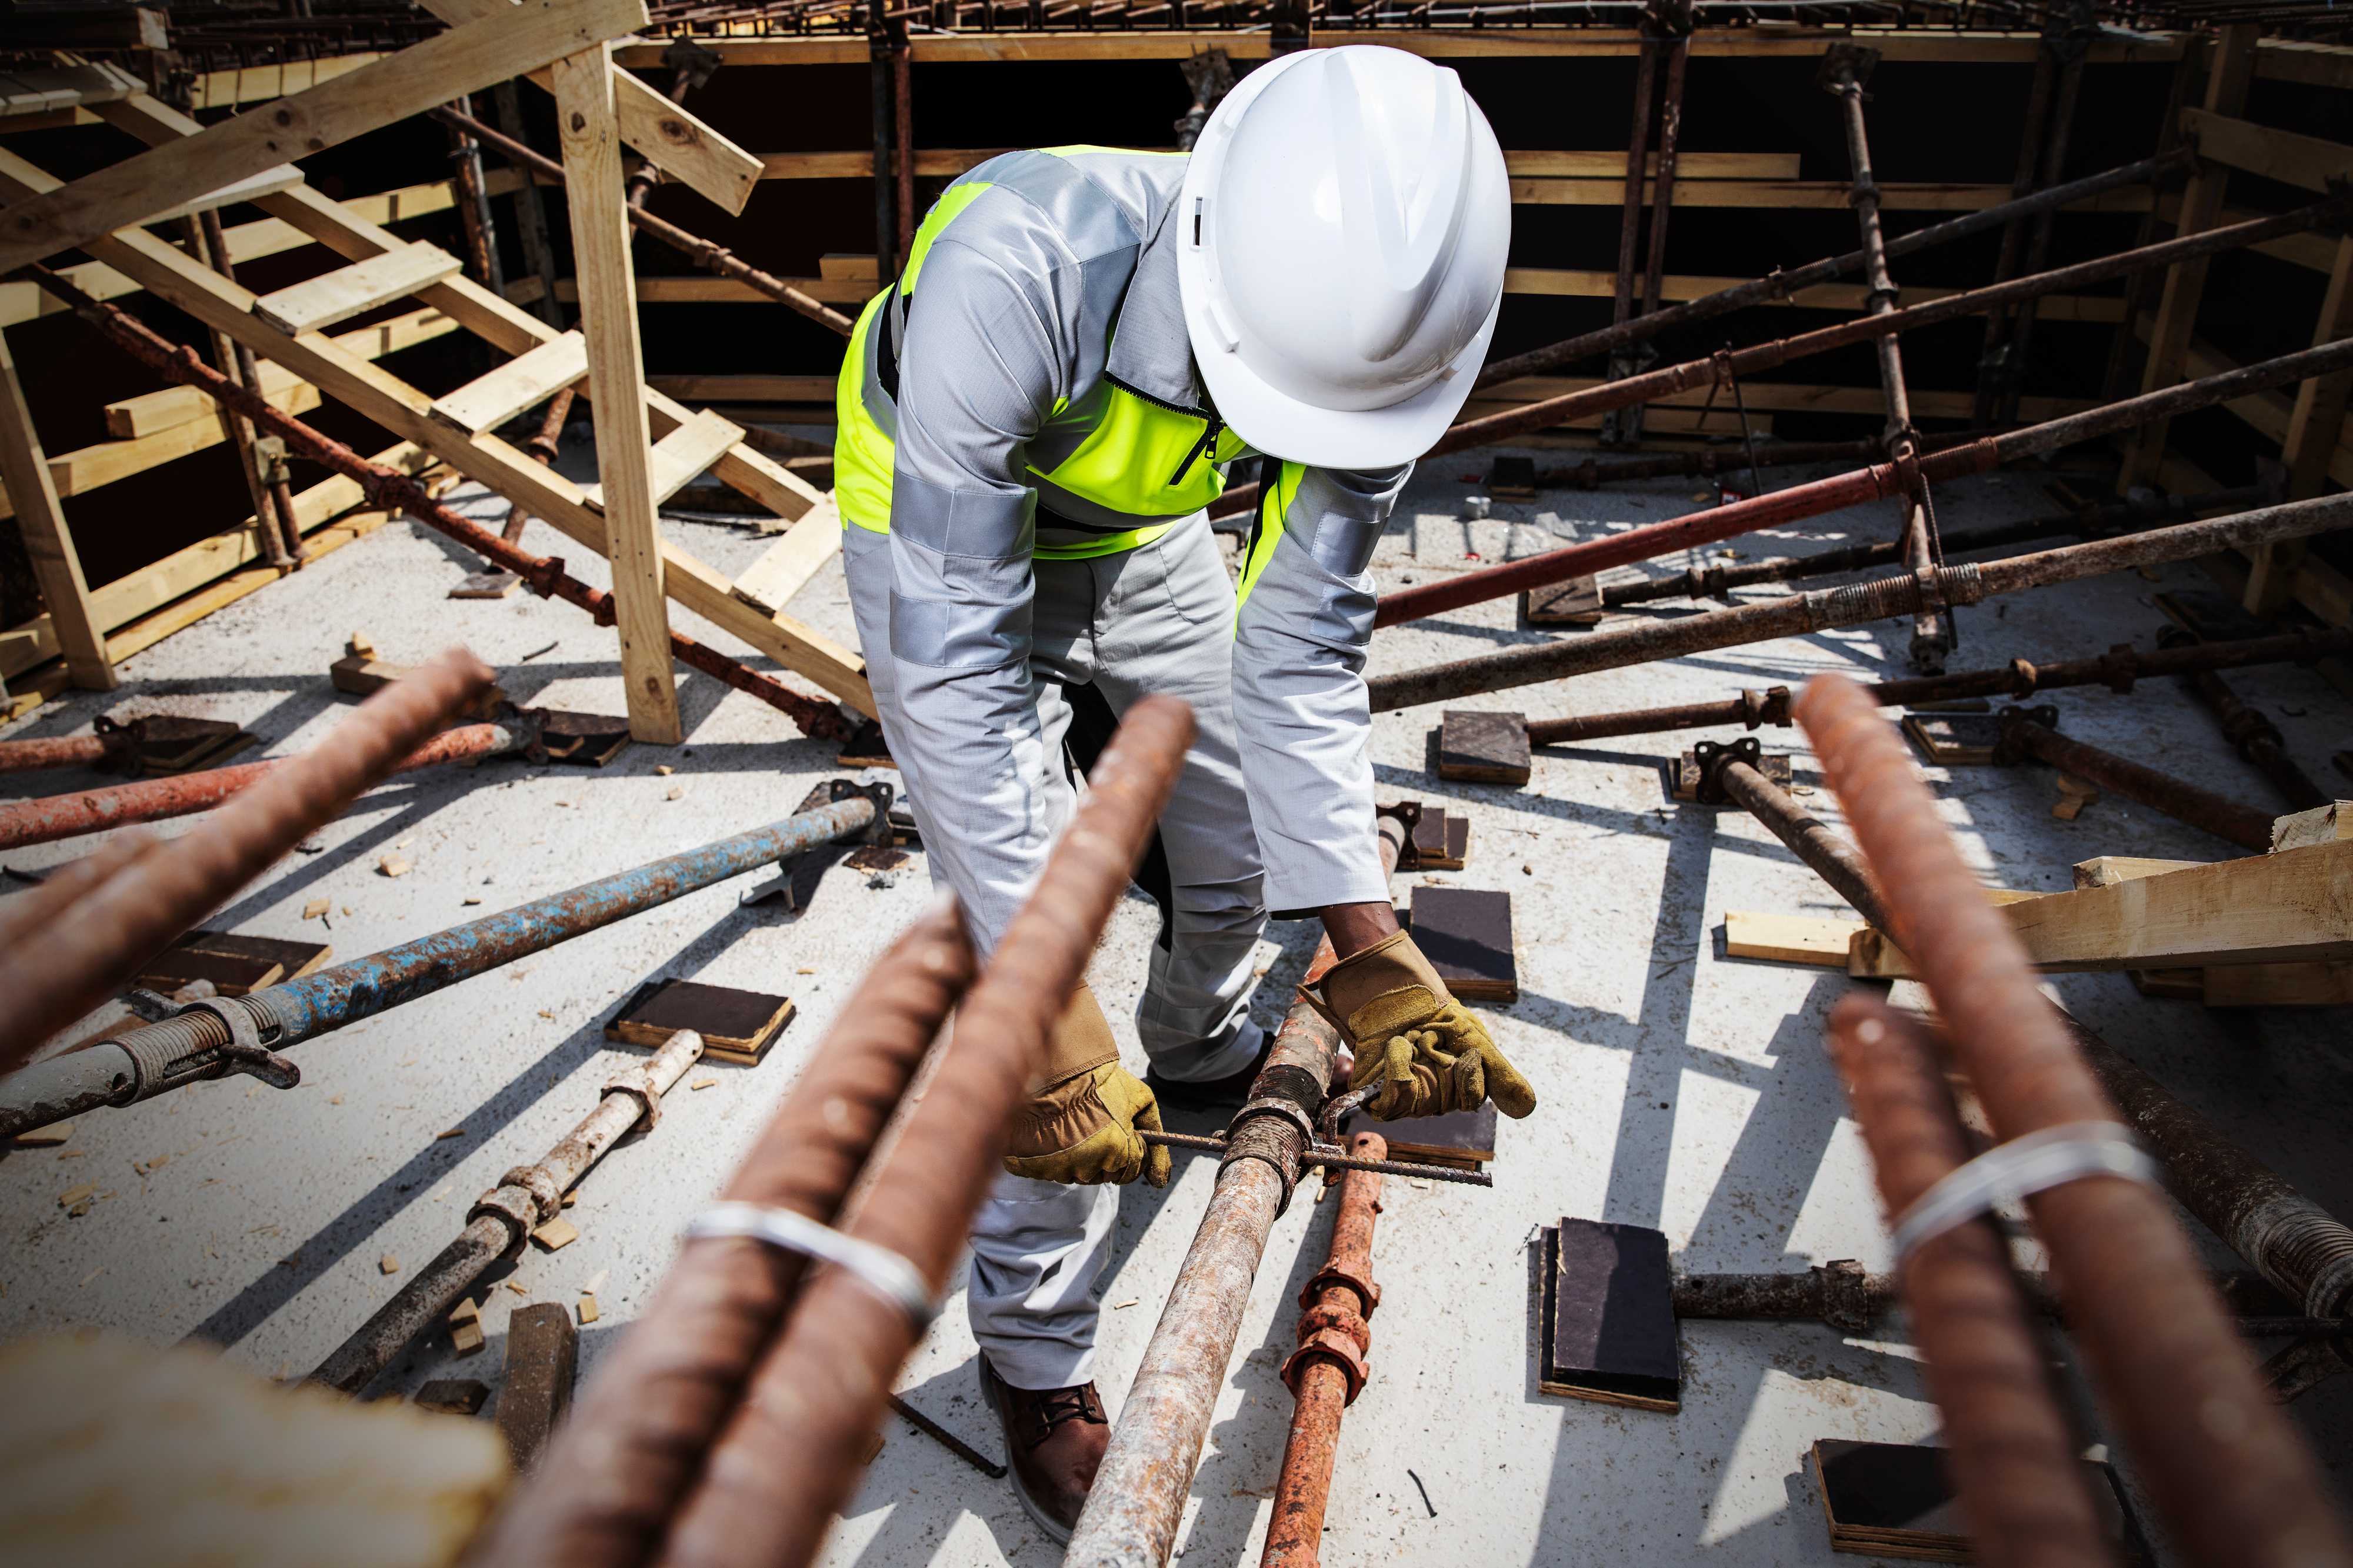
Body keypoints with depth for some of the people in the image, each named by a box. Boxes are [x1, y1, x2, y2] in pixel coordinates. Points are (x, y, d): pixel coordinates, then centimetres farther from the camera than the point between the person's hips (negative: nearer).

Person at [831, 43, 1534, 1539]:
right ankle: (1037, 1357, 11)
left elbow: (1300, 664, -21)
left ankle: (1203, 1054, 52)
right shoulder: (1020, 268, -43)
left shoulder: (1368, 334, -26)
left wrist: (1368, 944, -30)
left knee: (1242, 835, 16)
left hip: (1144, 540, 5)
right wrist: (1050, 1011, -44)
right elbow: (957, 662, -42)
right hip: (947, 539, -4)